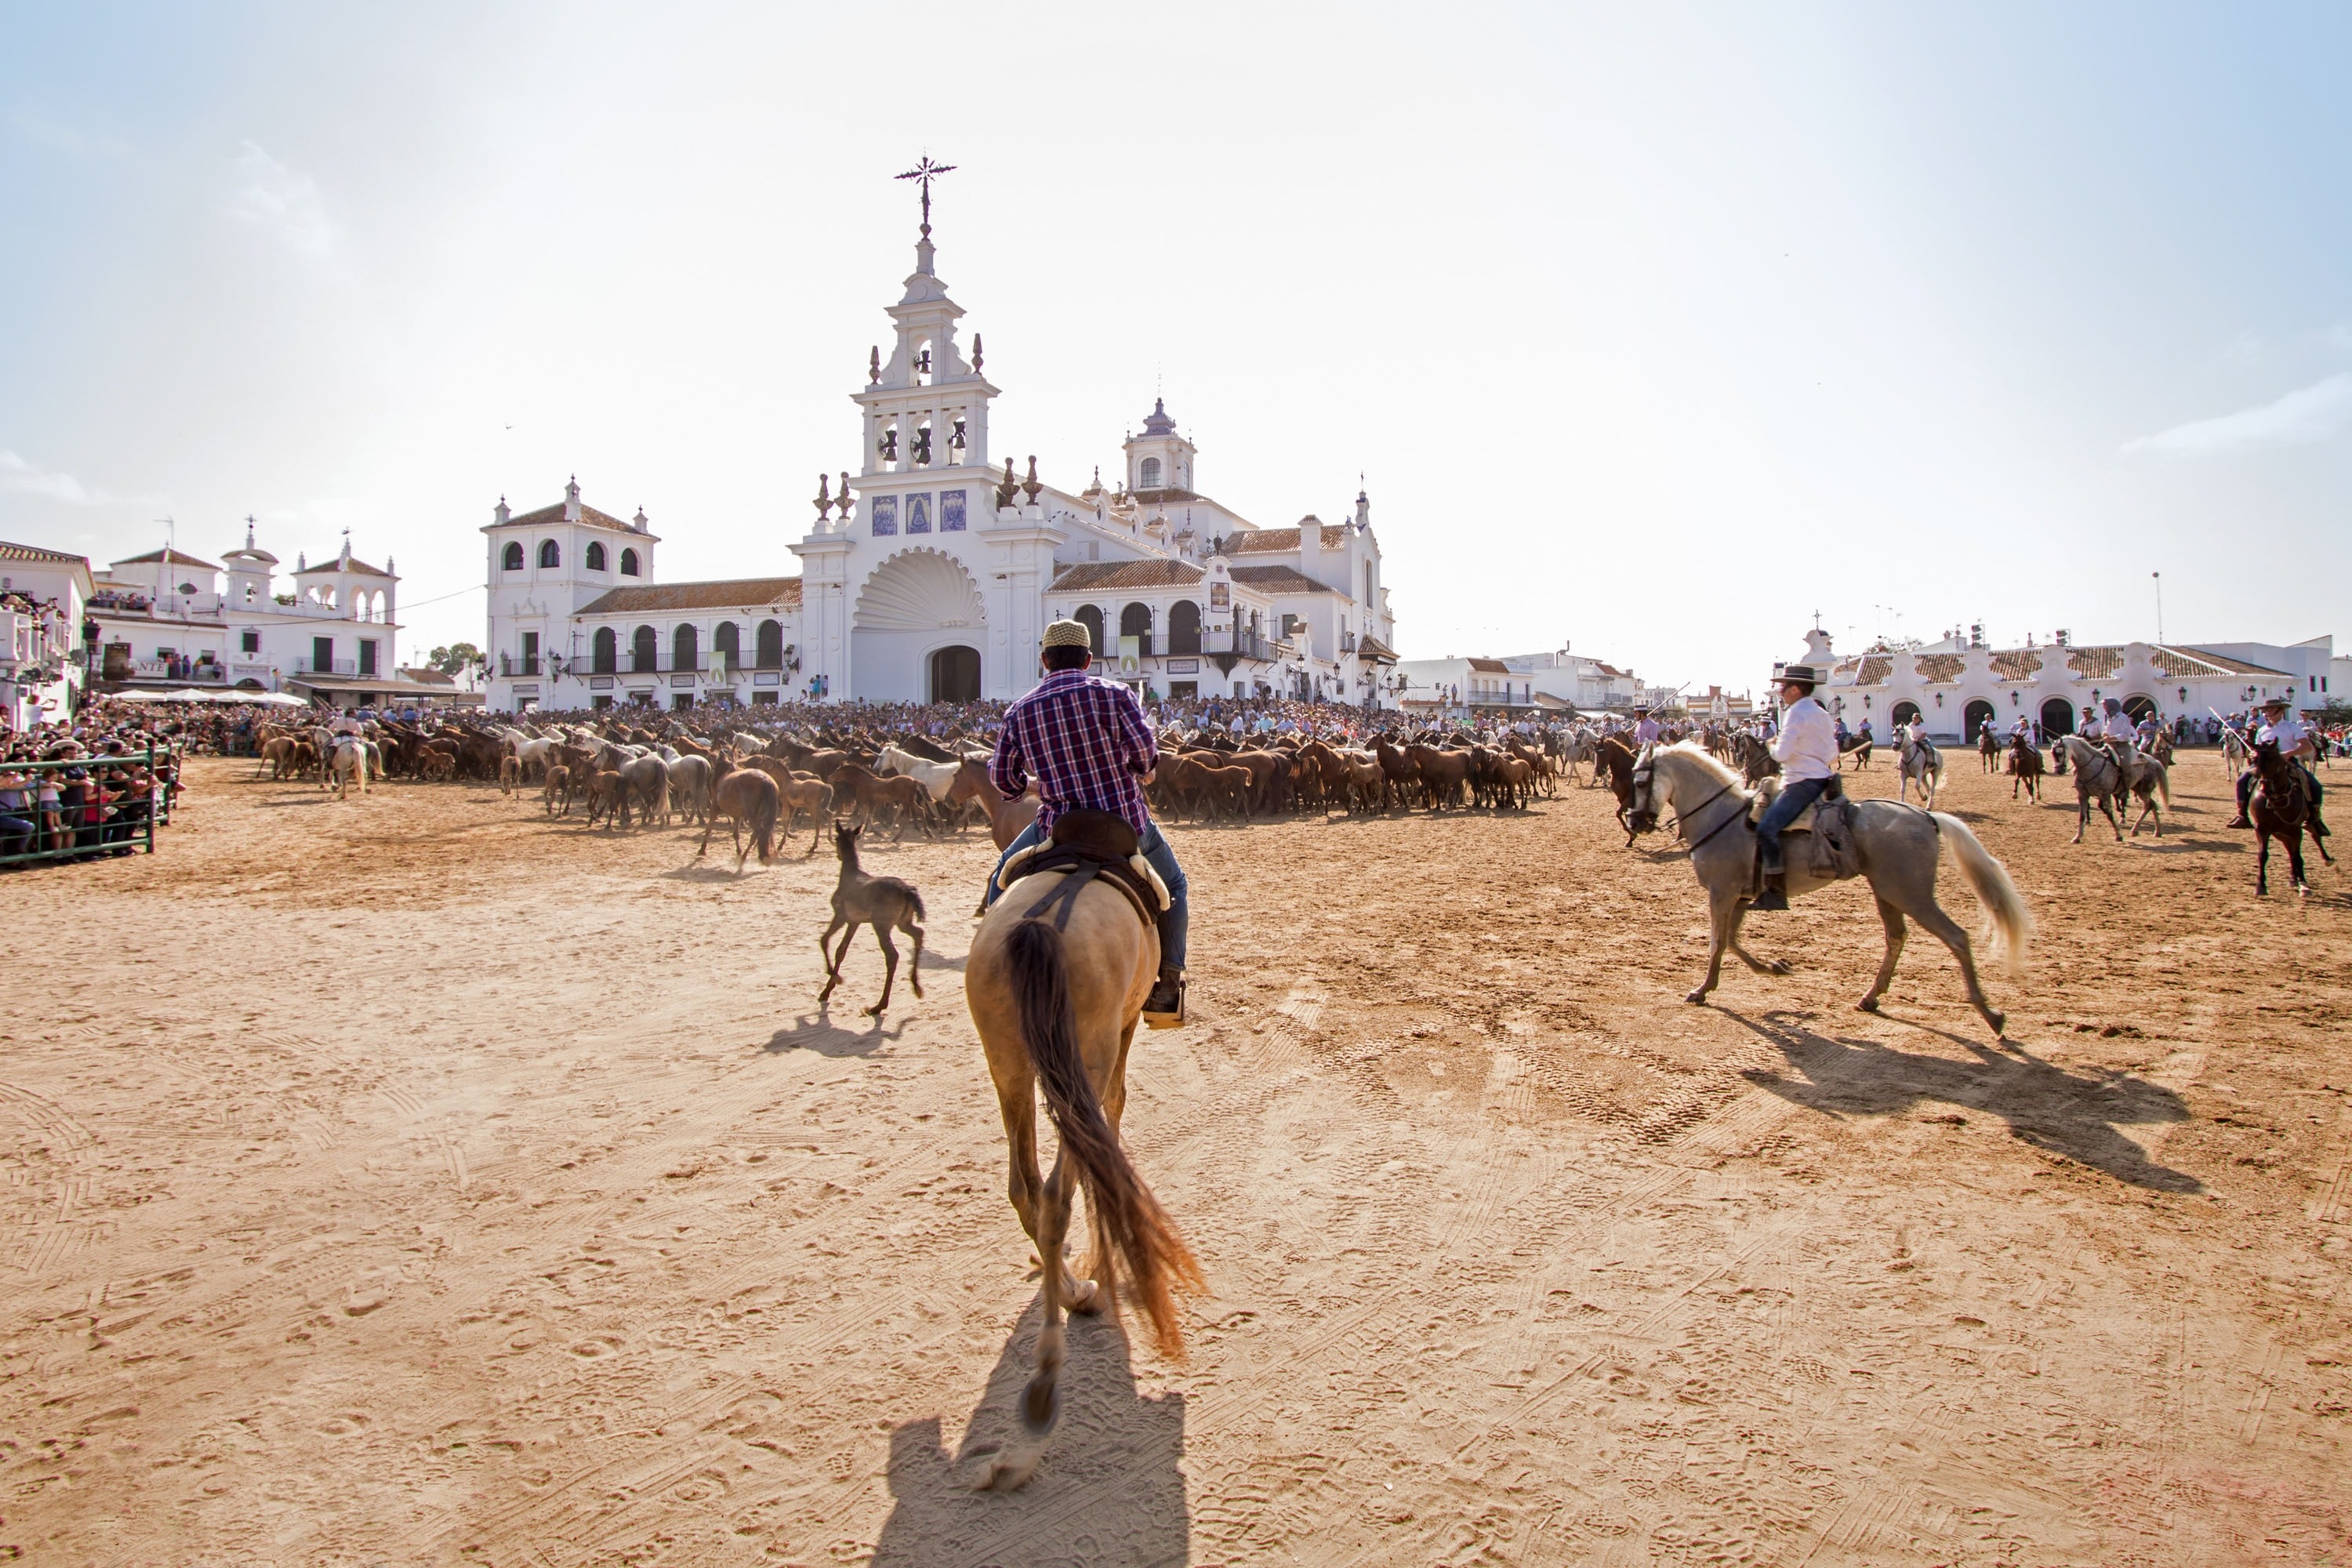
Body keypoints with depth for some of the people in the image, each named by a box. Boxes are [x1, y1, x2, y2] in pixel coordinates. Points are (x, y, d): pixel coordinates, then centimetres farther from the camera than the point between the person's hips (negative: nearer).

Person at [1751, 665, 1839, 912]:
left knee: (1767, 829, -21)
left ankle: (1776, 894, -25)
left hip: (1803, 783, -11)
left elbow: (1782, 754, -18)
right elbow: (1833, 755, 22)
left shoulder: (1797, 713, -13)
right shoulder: (1821, 714, 17)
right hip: (1821, 779, 11)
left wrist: (1772, 746, 2)